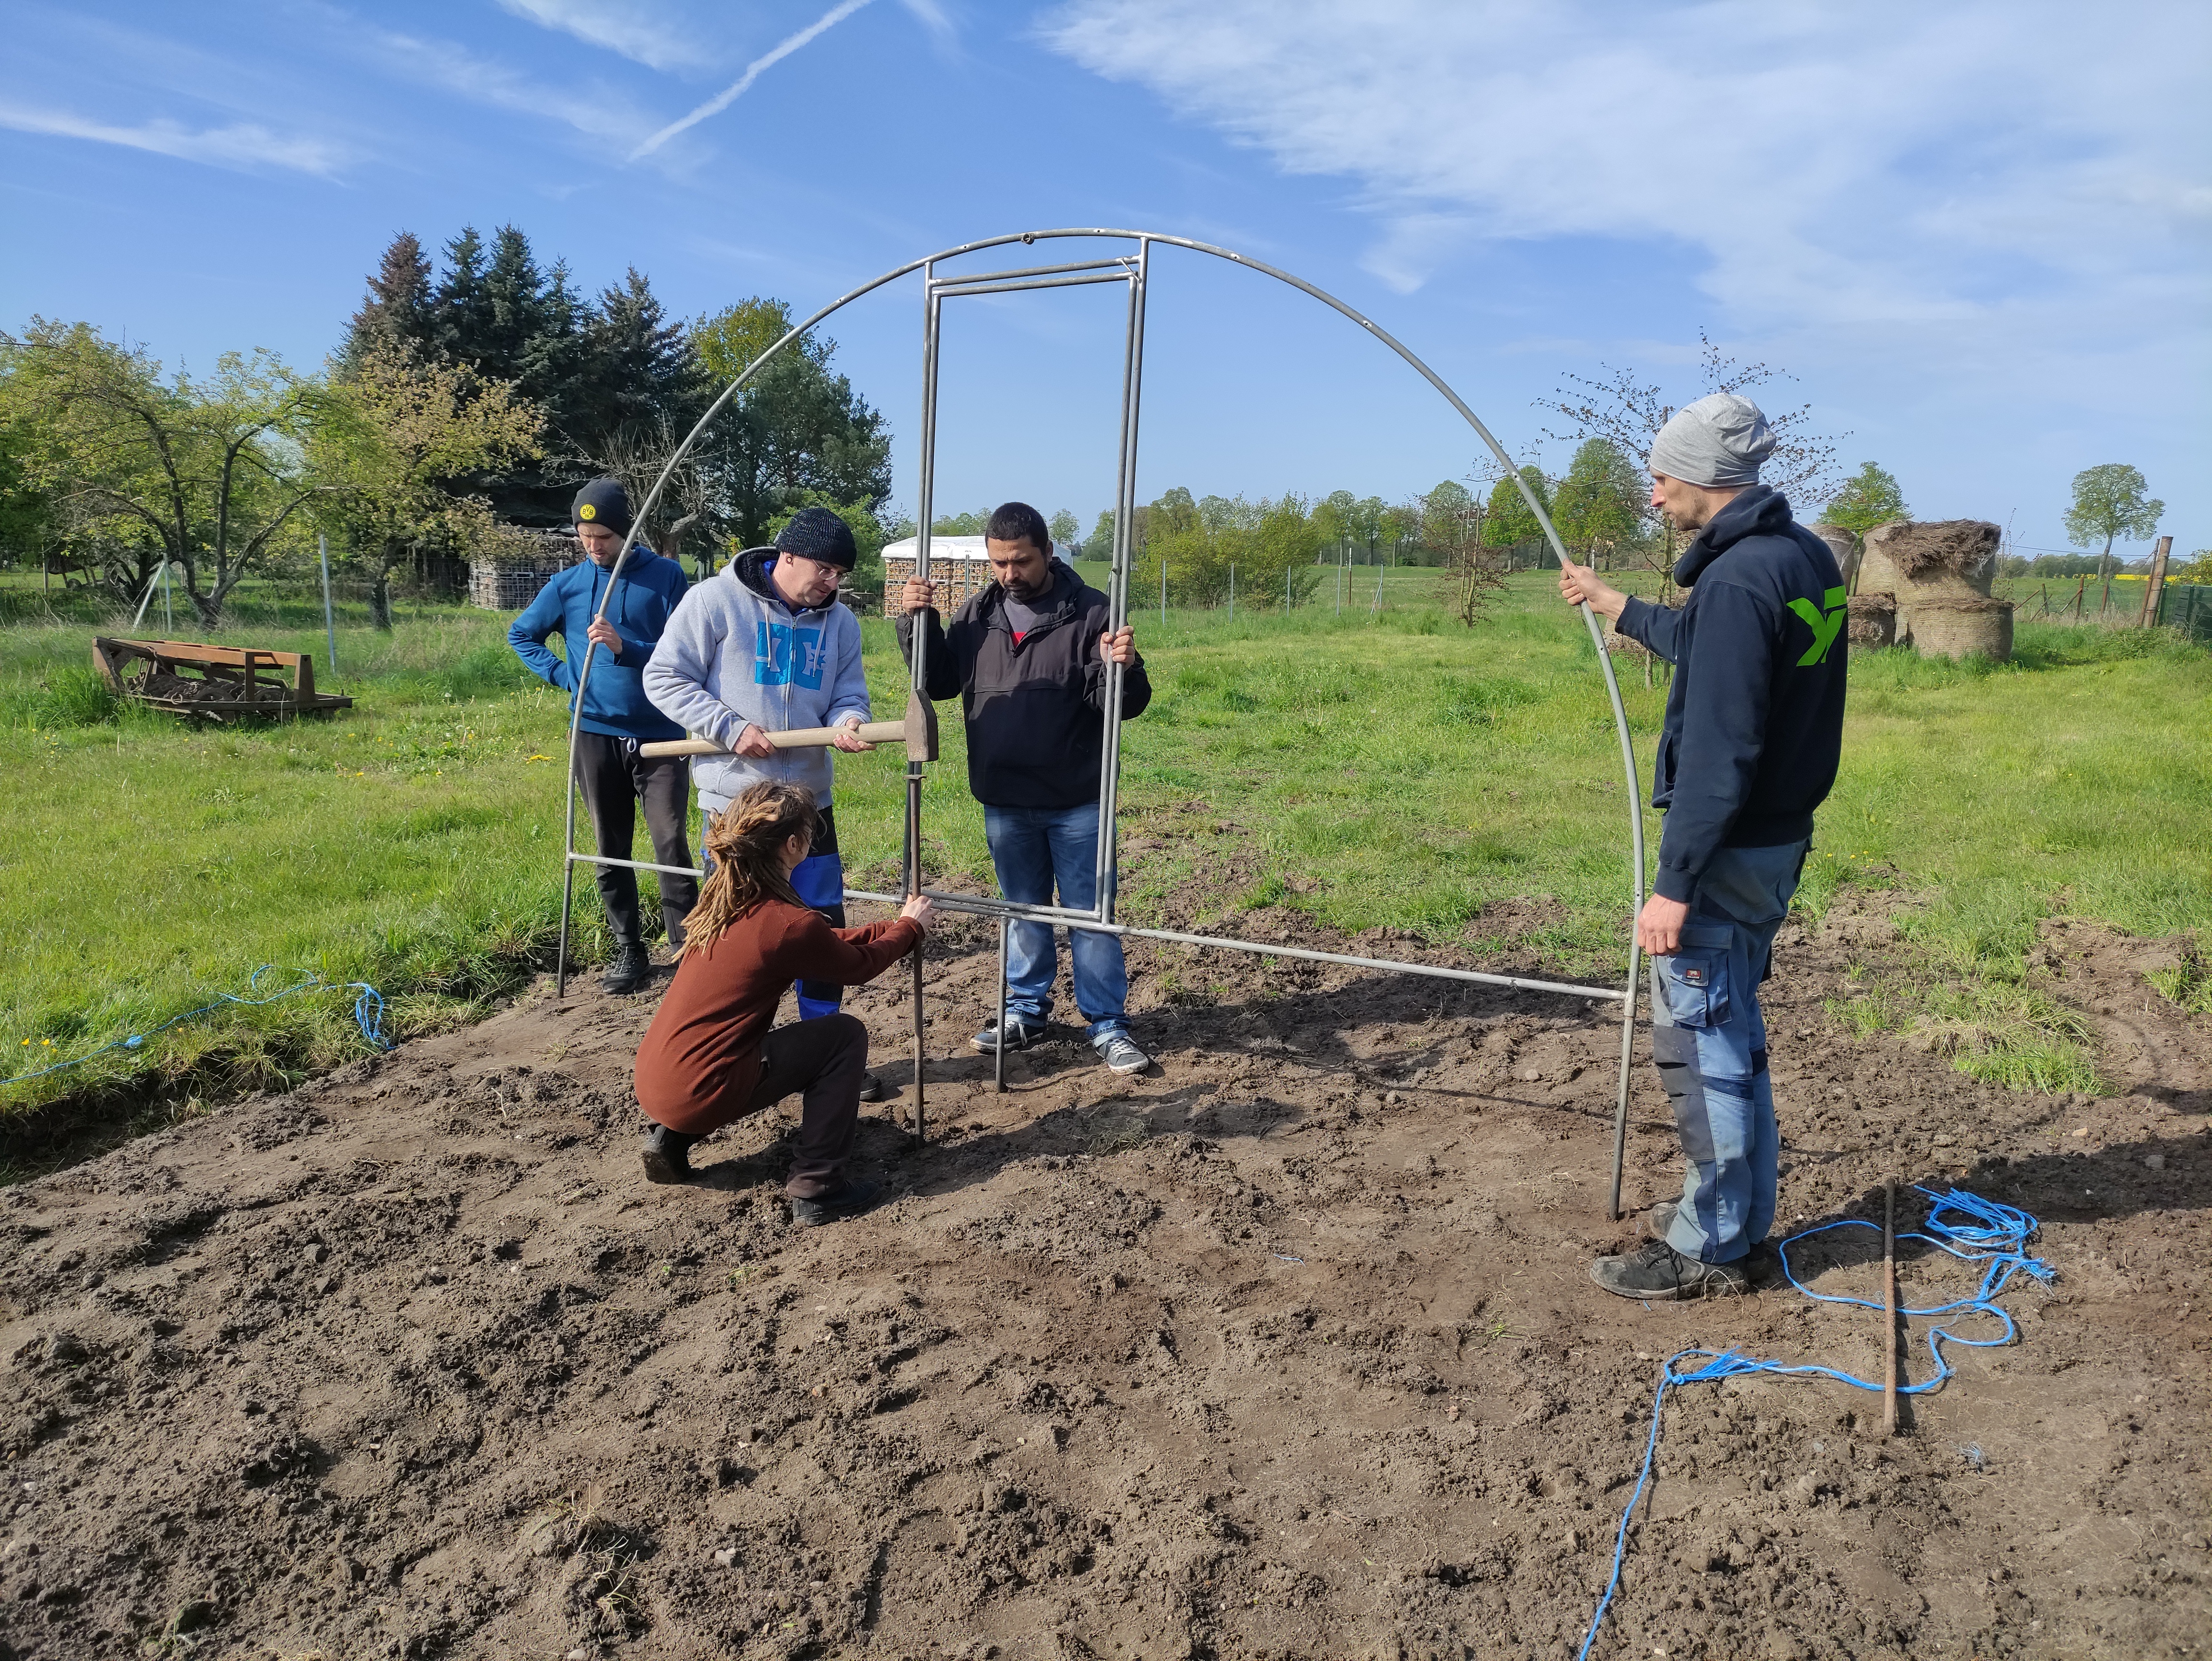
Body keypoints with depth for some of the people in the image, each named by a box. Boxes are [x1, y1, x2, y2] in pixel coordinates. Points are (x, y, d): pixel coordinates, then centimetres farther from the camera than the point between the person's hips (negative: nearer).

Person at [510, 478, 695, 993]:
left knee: (671, 847, -10)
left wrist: (625, 648, -22)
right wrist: (564, 675, 5)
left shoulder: (665, 576, -2)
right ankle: (629, 952, 20)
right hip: (596, 733, 3)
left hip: (659, 735, -3)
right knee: (611, 852, 9)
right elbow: (521, 634, 19)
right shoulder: (567, 584, 6)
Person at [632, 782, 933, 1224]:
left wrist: (892, 926, 27)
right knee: (846, 1034, 2)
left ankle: (671, 1139, 23)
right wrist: (909, 927, 20)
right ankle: (816, 1189, 3)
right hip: (698, 1096, -8)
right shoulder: (789, 924, -17)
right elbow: (857, 967, 3)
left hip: (649, 1086, 8)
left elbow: (829, 943, 20)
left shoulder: (719, 902, 7)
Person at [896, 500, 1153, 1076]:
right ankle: (1027, 1012, 32)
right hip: (1004, 802, 4)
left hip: (1076, 802, -4)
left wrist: (1123, 670, -34)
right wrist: (918, 622, -4)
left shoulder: (1089, 613, -11)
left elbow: (1125, 704, -12)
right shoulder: (977, 614, 2)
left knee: (1091, 916, 5)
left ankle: (1108, 1026, 16)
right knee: (1024, 912, 18)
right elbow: (938, 682, 10)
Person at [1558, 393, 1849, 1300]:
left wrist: (1674, 885, -22)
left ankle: (1711, 1248, 15)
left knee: (1700, 1041, 2)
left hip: (1730, 850, -10)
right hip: (1778, 841, 10)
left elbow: (1719, 750, -25)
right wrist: (1615, 605, 35)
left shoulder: (1739, 578, -22)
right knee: (1731, 1032, 20)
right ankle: (1740, 1219, 33)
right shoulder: (1805, 555, 8)